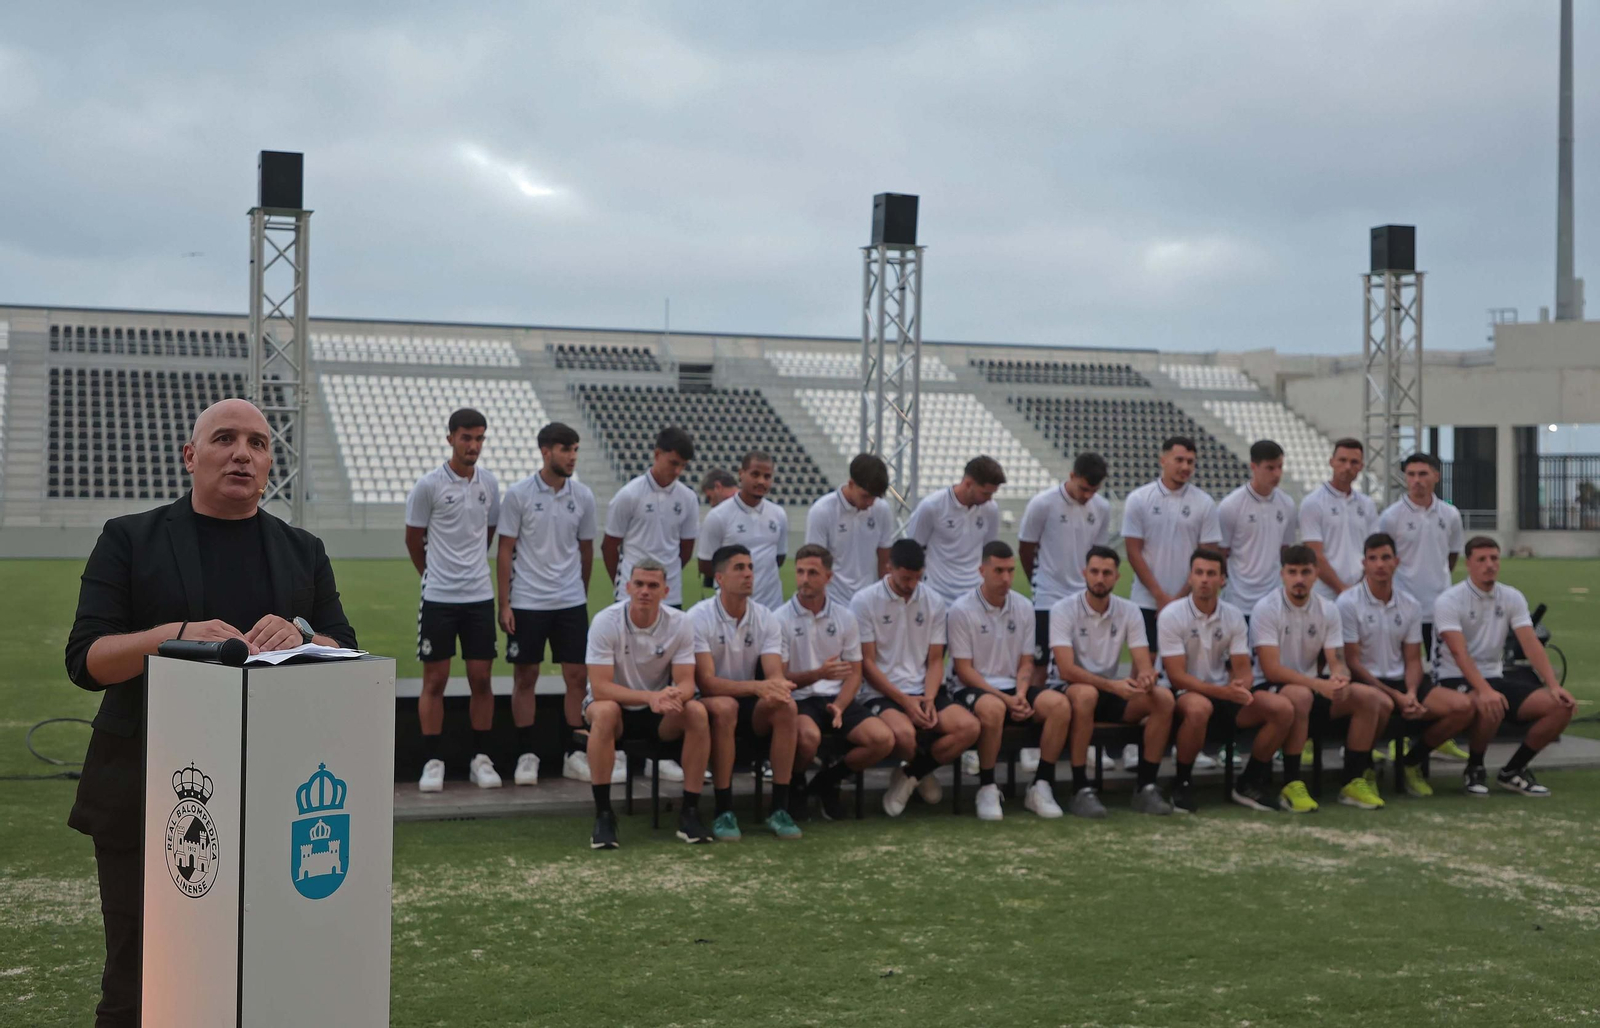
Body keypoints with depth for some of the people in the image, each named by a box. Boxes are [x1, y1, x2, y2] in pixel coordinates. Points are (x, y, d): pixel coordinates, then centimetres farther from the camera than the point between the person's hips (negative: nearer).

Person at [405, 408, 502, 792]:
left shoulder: (489, 483, 5)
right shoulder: (429, 485, -7)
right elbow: (413, 539, 3)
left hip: (480, 596, 3)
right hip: (438, 598, -3)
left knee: (481, 679, 4)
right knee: (435, 680, 1)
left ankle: (481, 760, 13)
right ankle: (433, 761, 8)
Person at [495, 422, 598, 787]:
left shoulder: (583, 496, 3)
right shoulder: (518, 494, -6)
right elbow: (505, 551, -3)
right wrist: (504, 604, -7)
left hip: (571, 602, 3)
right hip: (527, 602, -3)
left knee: (577, 676, 2)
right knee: (525, 677, 3)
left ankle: (575, 753, 12)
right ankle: (526, 755, 12)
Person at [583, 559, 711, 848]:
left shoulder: (680, 623, -11)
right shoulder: (606, 622, -19)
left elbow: (686, 683, -12)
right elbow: (600, 687, -25)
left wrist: (674, 695, -38)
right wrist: (649, 697, -39)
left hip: (660, 715, 3)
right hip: (616, 706, -2)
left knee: (697, 712, -27)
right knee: (604, 711, -37)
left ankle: (689, 811, -17)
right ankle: (603, 814, -27)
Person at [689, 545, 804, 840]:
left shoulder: (766, 618, 0)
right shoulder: (698, 618, -13)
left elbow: (775, 676, -9)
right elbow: (706, 682, -21)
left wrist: (777, 687, -35)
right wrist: (756, 686, -36)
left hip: (753, 707, 4)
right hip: (710, 703, -4)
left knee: (786, 707, -28)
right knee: (725, 707, -38)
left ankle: (780, 809, -22)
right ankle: (724, 812, -30)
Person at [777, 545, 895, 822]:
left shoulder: (845, 617, 9)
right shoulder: (781, 619, -3)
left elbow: (854, 673, 11)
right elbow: (780, 679, -5)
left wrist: (839, 706, -9)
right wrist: (819, 674, -23)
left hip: (836, 698, 4)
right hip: (798, 699, -4)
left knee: (883, 739, -21)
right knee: (809, 737, -38)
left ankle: (826, 783, 6)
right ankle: (795, 785, -2)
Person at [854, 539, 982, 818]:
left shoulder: (934, 603, 9)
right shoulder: (864, 602, -3)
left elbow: (935, 660, 9)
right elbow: (867, 663, -5)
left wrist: (929, 699, -10)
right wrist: (905, 700, -14)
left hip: (924, 692, 4)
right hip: (882, 694, -4)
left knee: (969, 727, -23)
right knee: (903, 732, -37)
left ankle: (909, 776, -1)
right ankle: (921, 774, 2)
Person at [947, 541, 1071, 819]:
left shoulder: (1024, 608, 8)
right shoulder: (961, 610, -7)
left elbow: (1026, 662, 11)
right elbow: (964, 670, -8)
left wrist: (1020, 694, -11)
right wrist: (1006, 699, -17)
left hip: (1014, 689, 5)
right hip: (973, 690, -5)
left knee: (1060, 704, -25)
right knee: (992, 708, -40)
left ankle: (1041, 786, -14)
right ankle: (987, 789, -20)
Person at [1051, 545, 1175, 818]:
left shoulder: (1129, 612, 2)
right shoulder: (1063, 610, -10)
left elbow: (1143, 664, -5)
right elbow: (1067, 670, -21)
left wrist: (1145, 678, -31)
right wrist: (1112, 685, -33)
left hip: (1117, 693, 4)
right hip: (1076, 691, -4)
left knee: (1164, 698, -22)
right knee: (1085, 694, -40)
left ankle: (1146, 786, -15)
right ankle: (1080, 790, -32)